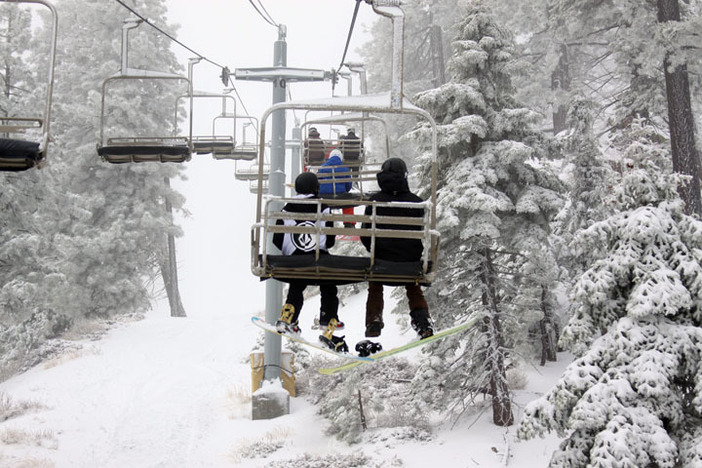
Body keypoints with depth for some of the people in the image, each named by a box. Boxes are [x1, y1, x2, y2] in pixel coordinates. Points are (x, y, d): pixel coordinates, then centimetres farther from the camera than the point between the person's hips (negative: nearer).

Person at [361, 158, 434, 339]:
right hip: (410, 259, 1)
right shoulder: (415, 201, -7)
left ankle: (373, 322, 12)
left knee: (375, 289, 23)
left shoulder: (375, 200, -7)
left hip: (381, 257, -1)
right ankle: (423, 322, 8)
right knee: (414, 290, 22)